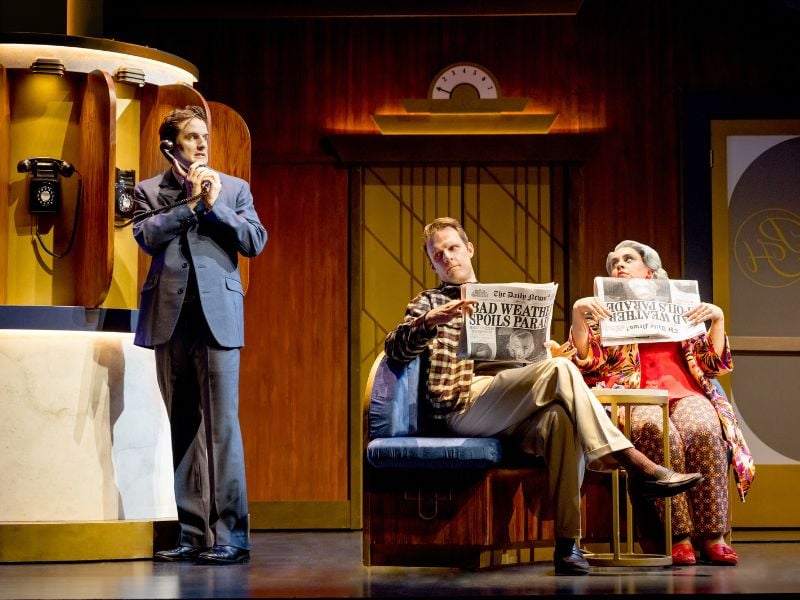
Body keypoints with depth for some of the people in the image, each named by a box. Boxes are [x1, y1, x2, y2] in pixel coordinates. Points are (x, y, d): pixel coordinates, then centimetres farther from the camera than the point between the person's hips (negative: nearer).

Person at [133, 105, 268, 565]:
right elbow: (147, 236, -5)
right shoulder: (150, 190, 12)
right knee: (181, 426, 3)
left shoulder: (234, 188, 13)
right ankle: (191, 533, 8)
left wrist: (214, 205, -6)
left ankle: (231, 535, -7)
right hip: (170, 316, 1)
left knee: (222, 423, -8)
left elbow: (255, 241, 2)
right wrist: (191, 201, -5)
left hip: (218, 314, -1)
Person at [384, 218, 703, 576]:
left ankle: (567, 543, -38)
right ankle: (636, 464, -32)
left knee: (560, 417, -34)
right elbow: (394, 349, 3)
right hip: (463, 406, -4)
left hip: (510, 414, 4)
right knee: (559, 370, -29)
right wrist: (430, 321, -16)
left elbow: (528, 357, 28)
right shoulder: (430, 302, 21)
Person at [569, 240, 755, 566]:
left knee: (703, 433, -34)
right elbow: (587, 363, 4)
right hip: (635, 398, -2)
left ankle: (711, 537, -34)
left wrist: (718, 318, 3)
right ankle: (678, 537, -37)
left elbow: (712, 365, 17)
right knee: (661, 435, -37)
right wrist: (577, 312, -8)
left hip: (684, 393, 2)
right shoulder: (605, 311, 21)